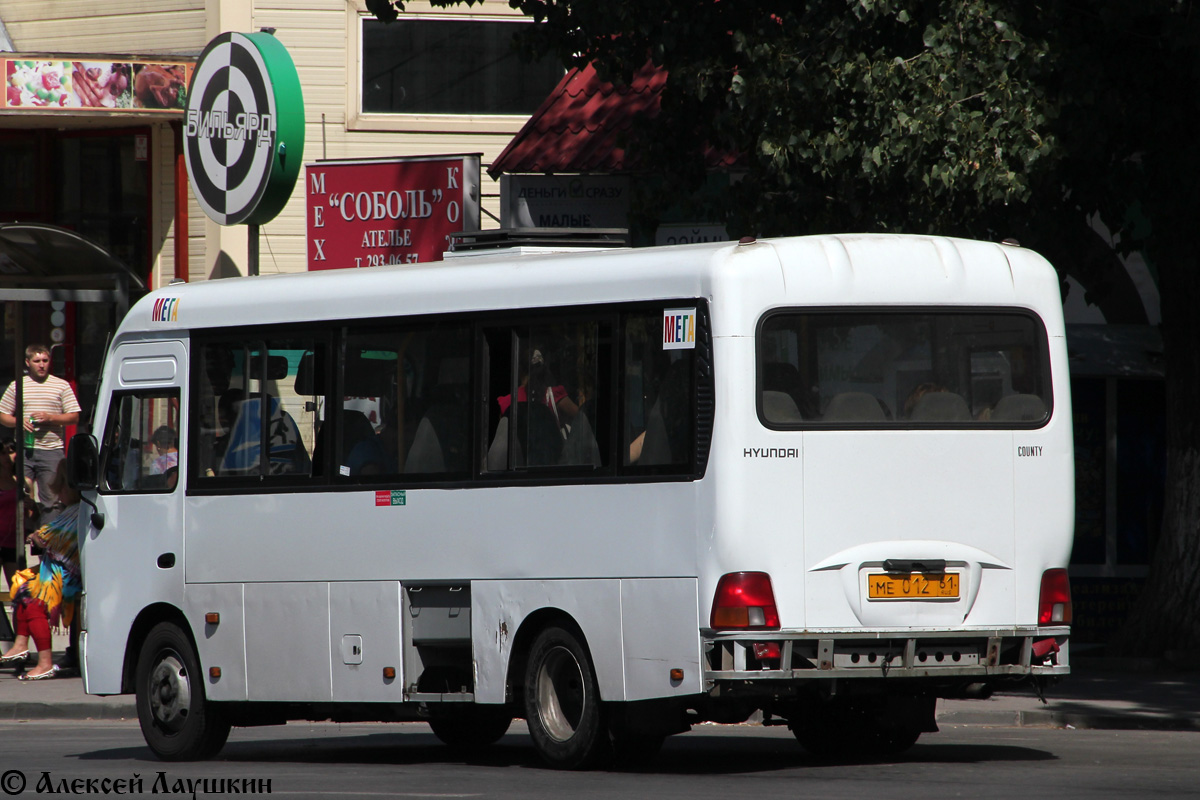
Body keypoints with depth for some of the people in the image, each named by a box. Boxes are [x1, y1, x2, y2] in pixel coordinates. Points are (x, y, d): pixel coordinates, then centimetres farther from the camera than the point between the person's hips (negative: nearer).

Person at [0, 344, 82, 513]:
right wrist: (18, 421, -9)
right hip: (24, 450, 1)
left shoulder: (61, 386, 7)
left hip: (51, 450, -1)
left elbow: (74, 417, 5)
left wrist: (50, 418, -11)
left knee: (50, 502, -3)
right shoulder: (16, 386, 10)